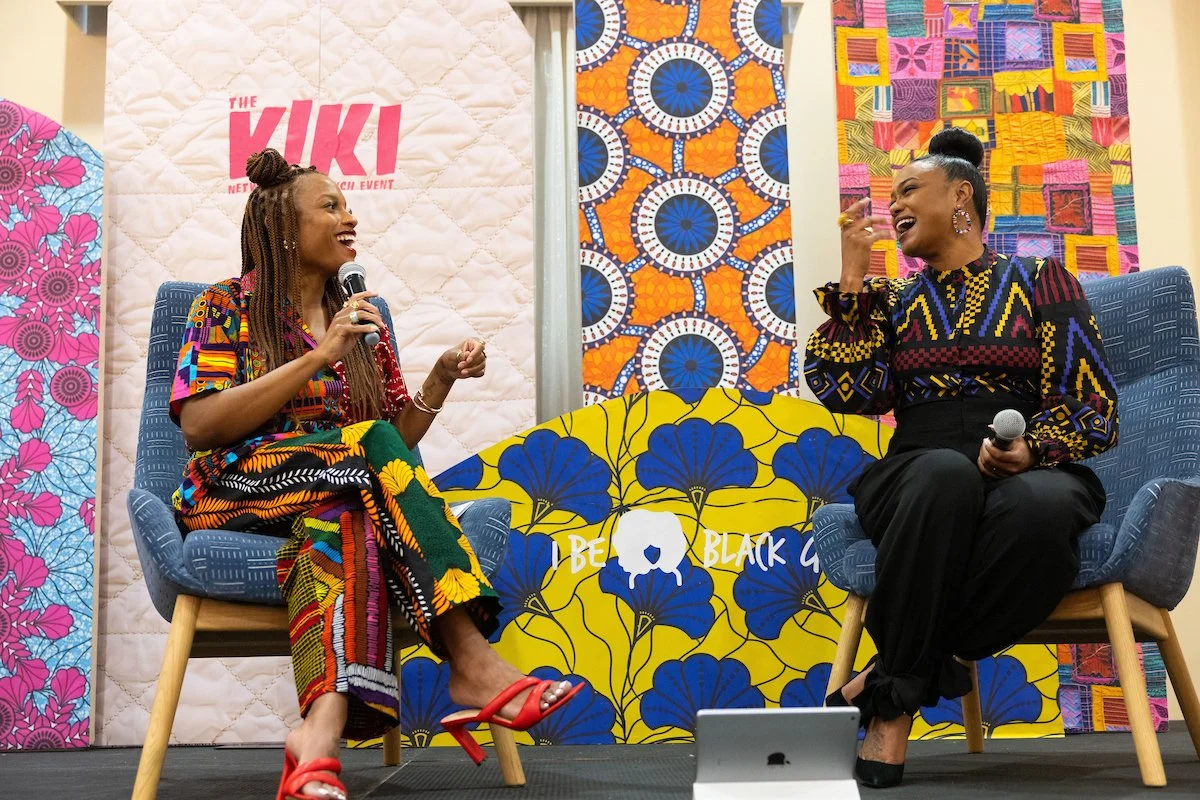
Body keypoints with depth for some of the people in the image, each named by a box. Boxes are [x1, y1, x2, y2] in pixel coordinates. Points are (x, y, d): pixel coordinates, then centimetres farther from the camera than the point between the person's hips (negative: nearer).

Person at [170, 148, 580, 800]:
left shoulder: (364, 321, 18)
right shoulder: (226, 307, 5)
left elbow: (400, 439, 17)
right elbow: (199, 425, -11)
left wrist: (440, 380, -2)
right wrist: (317, 358, -16)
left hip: (337, 497, 4)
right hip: (237, 495, -3)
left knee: (344, 519, -35)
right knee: (368, 449, -31)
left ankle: (321, 732, -56)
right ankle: (470, 660, -39)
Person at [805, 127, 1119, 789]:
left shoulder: (1040, 281, 13)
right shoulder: (894, 303, 20)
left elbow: (1093, 407, 3)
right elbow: (851, 391, 0)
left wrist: (1032, 450, -18)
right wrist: (853, 274, 4)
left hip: (1032, 475, -1)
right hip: (920, 477, 1)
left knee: (1040, 510, -39)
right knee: (947, 475, -38)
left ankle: (888, 684, -23)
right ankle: (898, 700, -26)